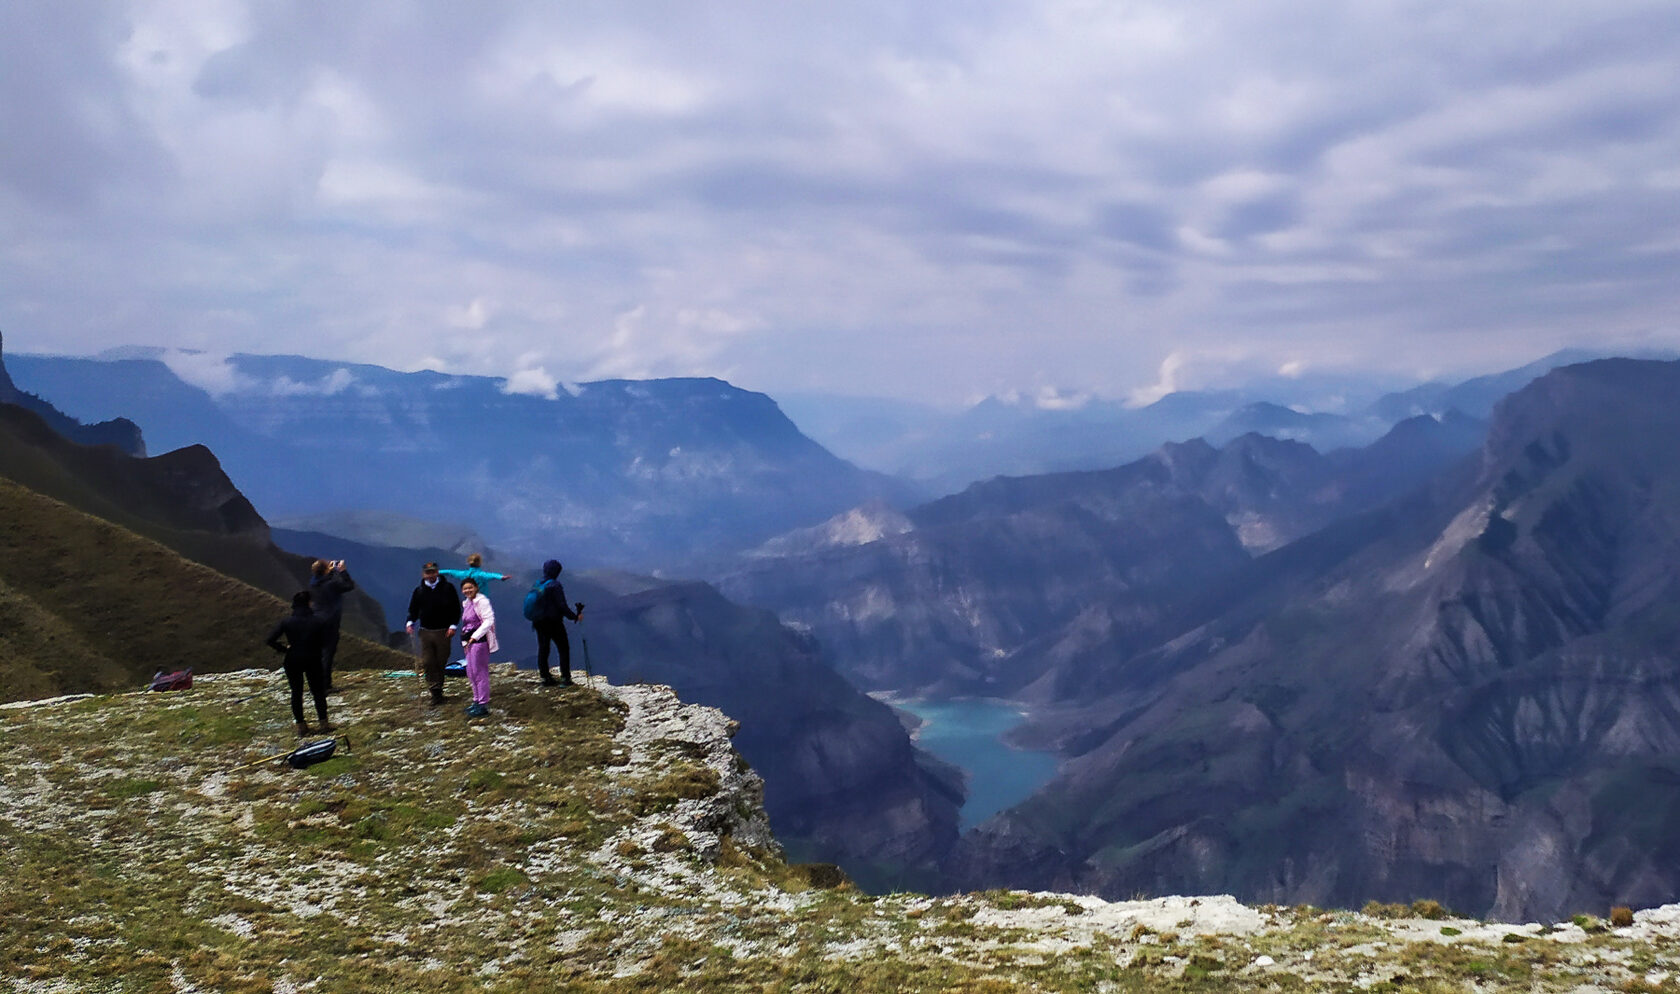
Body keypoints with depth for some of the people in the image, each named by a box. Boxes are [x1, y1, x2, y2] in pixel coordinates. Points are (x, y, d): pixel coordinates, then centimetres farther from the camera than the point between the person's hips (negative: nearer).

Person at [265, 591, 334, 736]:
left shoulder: (286, 621, -9)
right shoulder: (317, 620, -8)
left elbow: (270, 640, -13)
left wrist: (284, 648, 1)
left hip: (293, 661, 0)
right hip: (313, 660, 0)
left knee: (296, 692, 12)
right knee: (318, 691, 12)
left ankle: (301, 725, 11)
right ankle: (324, 722, 9)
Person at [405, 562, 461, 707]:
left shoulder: (447, 588, 0)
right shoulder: (419, 591, 6)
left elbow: (456, 608, 2)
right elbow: (413, 610, 10)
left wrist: (453, 626, -8)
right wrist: (410, 623, -9)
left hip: (443, 632, -1)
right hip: (426, 632, 2)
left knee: (441, 662, 5)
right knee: (427, 663, -6)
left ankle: (438, 688, 20)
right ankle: (436, 693, -3)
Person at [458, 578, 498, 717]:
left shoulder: (481, 601, -12)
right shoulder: (466, 603, 16)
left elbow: (489, 620, -19)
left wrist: (475, 637, -20)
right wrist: (465, 641, 15)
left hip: (480, 641, -10)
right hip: (470, 641, 10)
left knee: (479, 672, -7)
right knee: (471, 673, 15)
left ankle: (483, 705, -3)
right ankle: (477, 700, 26)